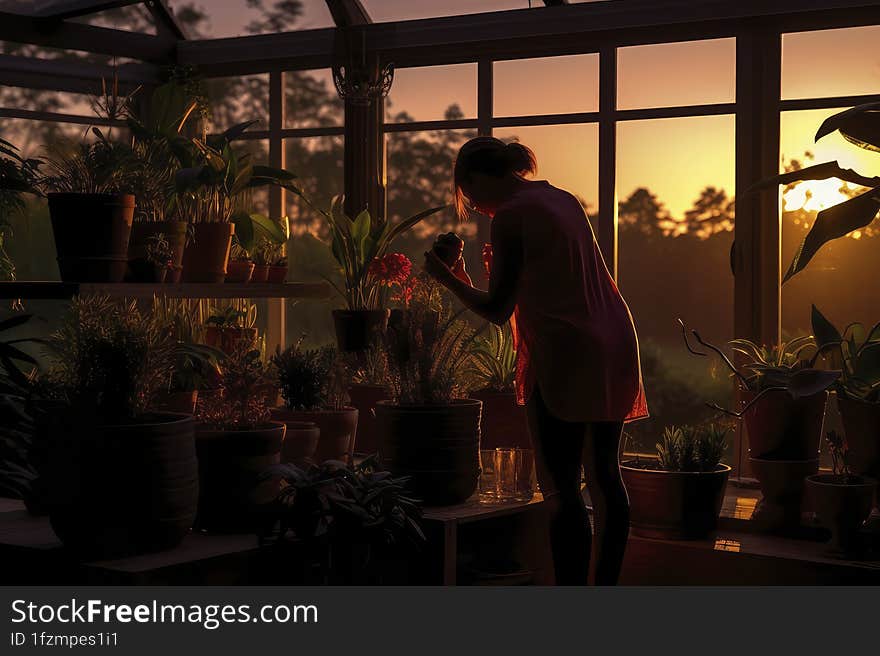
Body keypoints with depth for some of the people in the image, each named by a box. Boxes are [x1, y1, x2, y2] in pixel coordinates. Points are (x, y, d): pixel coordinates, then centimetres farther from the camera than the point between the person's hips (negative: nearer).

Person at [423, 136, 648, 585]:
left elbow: (497, 311, -8)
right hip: (613, 347, 9)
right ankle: (606, 584, 19)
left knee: (560, 486, -5)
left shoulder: (510, 216, -9)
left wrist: (449, 280, 5)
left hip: (564, 354, -9)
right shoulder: (564, 200, 16)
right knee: (604, 475, 13)